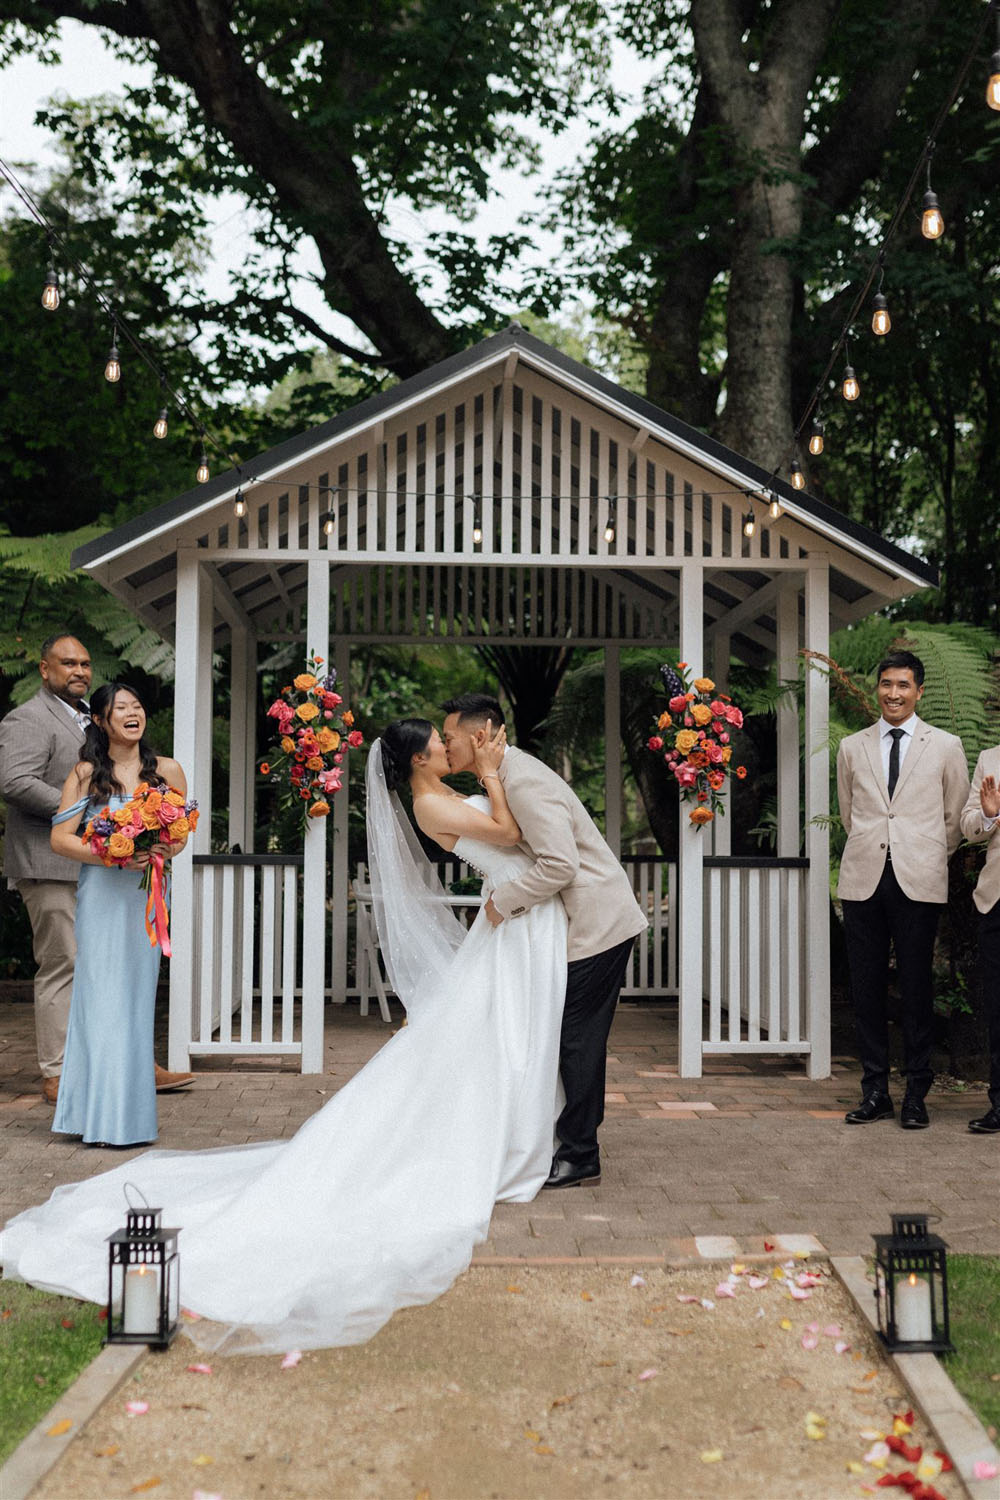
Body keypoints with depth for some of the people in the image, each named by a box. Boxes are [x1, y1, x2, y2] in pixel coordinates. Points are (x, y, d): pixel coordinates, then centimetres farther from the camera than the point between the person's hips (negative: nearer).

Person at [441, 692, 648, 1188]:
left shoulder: (524, 782, -21)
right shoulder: (506, 775, 12)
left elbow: (560, 865, -26)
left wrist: (504, 899, -16)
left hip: (596, 923, -10)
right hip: (592, 922, 10)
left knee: (577, 1040, -5)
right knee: (574, 1039, 14)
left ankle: (579, 1158, 3)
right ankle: (575, 1143, 22)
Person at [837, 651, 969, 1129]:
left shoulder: (945, 746, 6)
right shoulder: (852, 748, 11)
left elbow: (955, 818, 12)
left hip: (918, 882, -2)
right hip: (864, 879, 2)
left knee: (916, 987, 1)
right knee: (866, 986, 3)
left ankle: (916, 1094, 11)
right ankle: (875, 1092, 13)